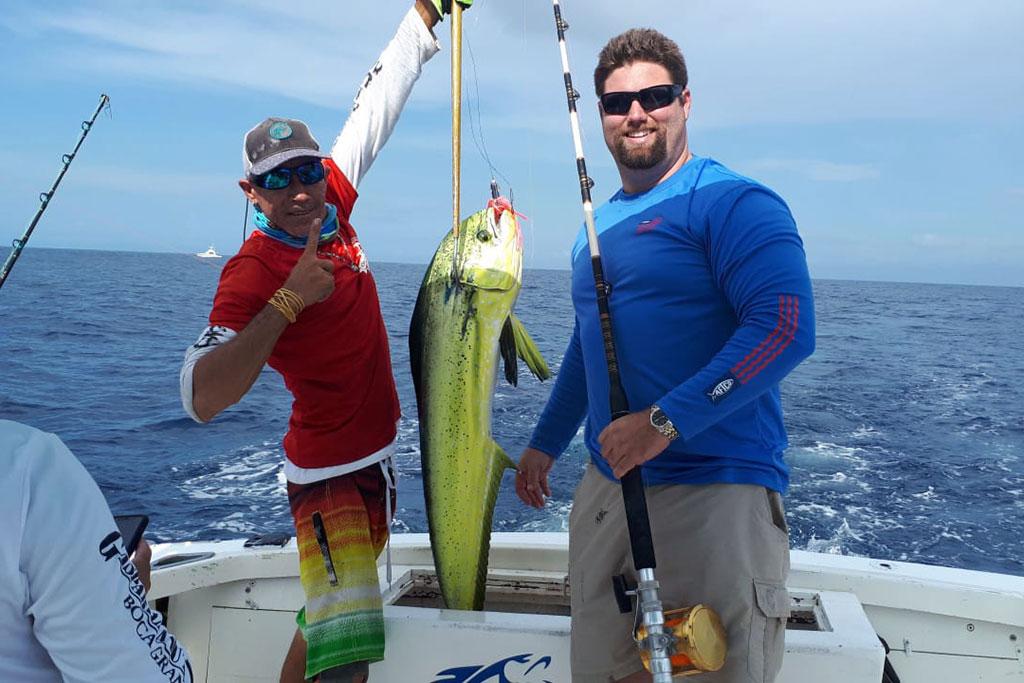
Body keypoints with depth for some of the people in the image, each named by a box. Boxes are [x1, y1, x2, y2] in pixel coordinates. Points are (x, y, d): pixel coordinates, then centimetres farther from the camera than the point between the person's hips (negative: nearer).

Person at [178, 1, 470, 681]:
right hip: (331, 473, -8)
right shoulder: (252, 273, -22)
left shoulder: (332, 198, -3)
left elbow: (378, 102, 6)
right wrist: (287, 302, -36)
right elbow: (201, 398, -34)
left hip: (379, 452, 8)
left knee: (330, 616, 24)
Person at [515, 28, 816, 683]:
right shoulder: (600, 225, 17)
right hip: (607, 486, 7)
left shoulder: (732, 201, -8)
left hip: (717, 488, -7)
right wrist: (546, 443, 27)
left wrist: (665, 421, -25)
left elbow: (786, 327, -20)